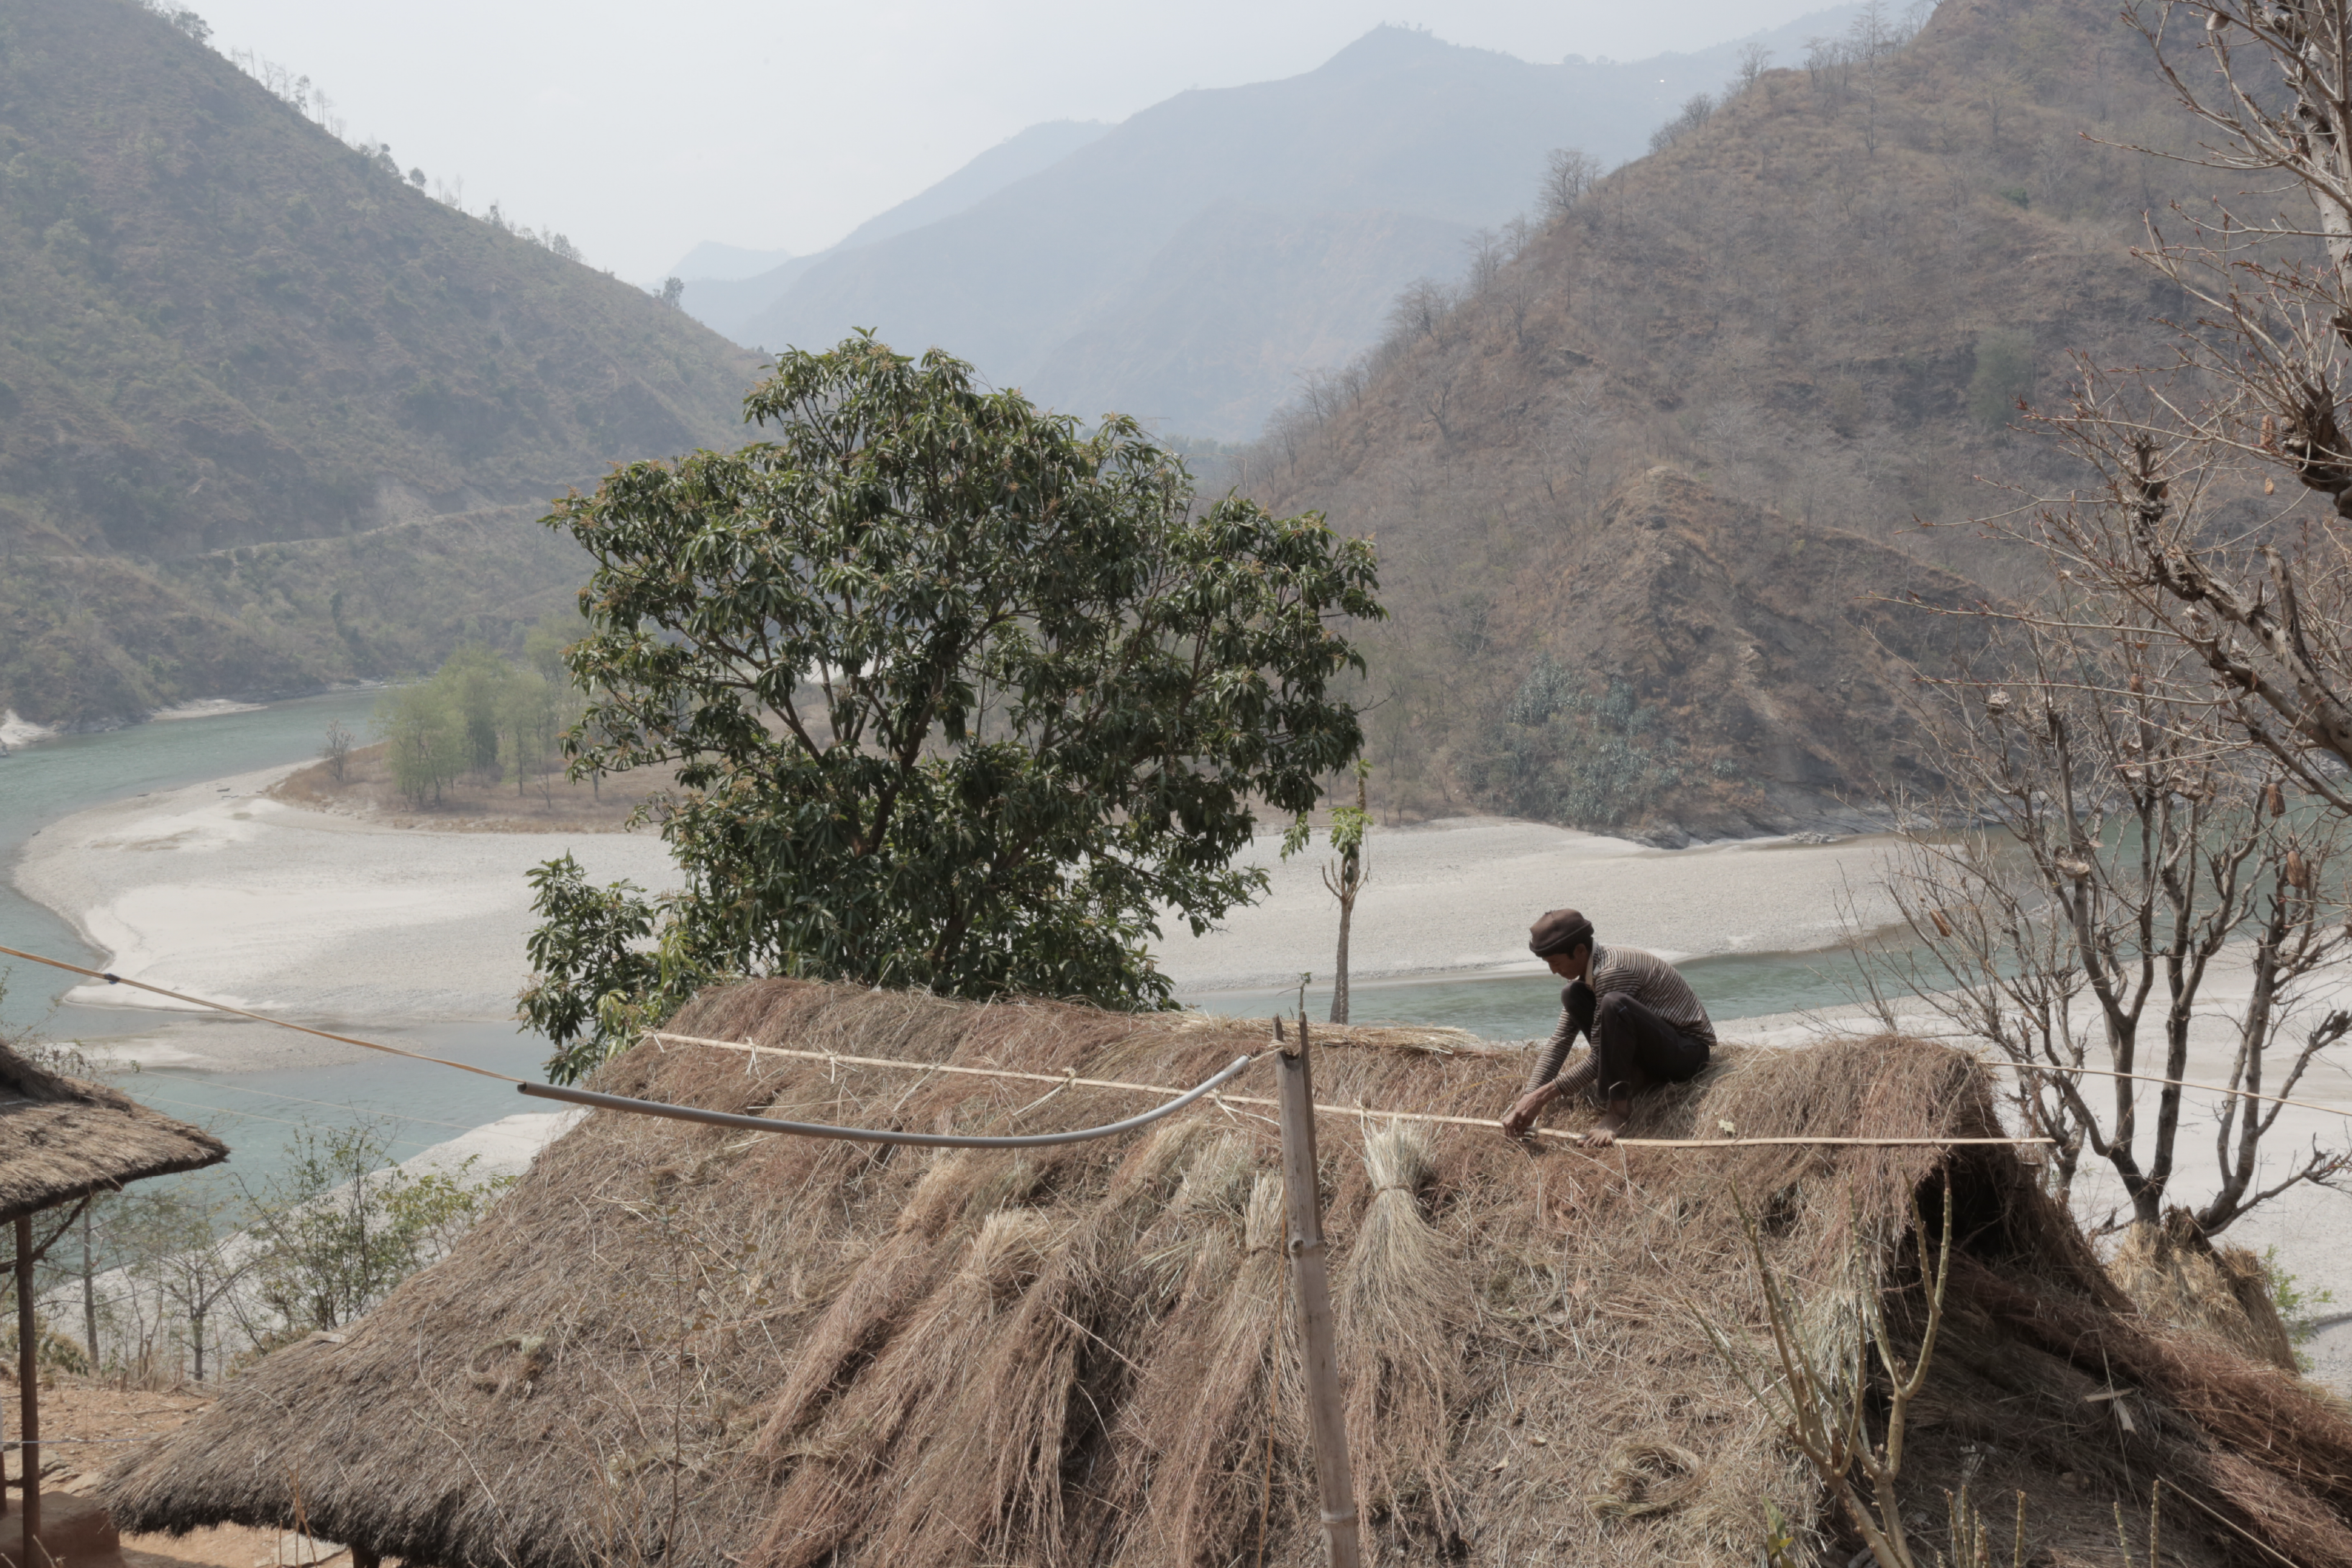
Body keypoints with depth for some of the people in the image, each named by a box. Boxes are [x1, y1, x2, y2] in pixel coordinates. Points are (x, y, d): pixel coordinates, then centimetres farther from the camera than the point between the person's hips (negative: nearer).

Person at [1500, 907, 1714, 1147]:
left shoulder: (1612, 972, -26)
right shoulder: (1587, 972, 1)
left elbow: (1599, 1057, -25)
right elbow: (1560, 1040, 1)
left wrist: (1546, 1094, -23)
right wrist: (1529, 1099, -9)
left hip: (1689, 1049, -9)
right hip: (1651, 1050, 9)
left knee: (1614, 1004, -35)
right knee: (1573, 996, 0)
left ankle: (1617, 1109, -25)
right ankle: (1632, 1078, -5)